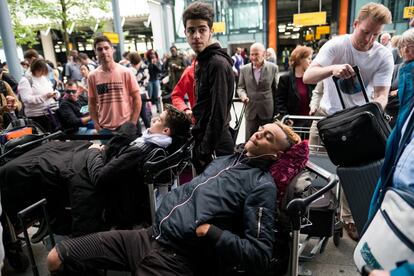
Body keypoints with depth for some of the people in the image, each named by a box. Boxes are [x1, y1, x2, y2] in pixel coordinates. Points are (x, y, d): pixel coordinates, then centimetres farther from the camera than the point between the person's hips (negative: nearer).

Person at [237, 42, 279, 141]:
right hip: (251, 111, 2)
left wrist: (277, 110, 2)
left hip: (268, 111, -1)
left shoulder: (273, 68, -3)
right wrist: (243, 95, -16)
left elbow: (276, 89, 3)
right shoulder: (244, 69, 2)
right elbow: (240, 87, 8)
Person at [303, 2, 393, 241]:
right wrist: (332, 69, -46)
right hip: (327, 114, 0)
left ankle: (349, 217, 20)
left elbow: (381, 94, -15)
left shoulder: (384, 55, -11)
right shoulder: (335, 45, -16)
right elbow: (307, 77, -27)